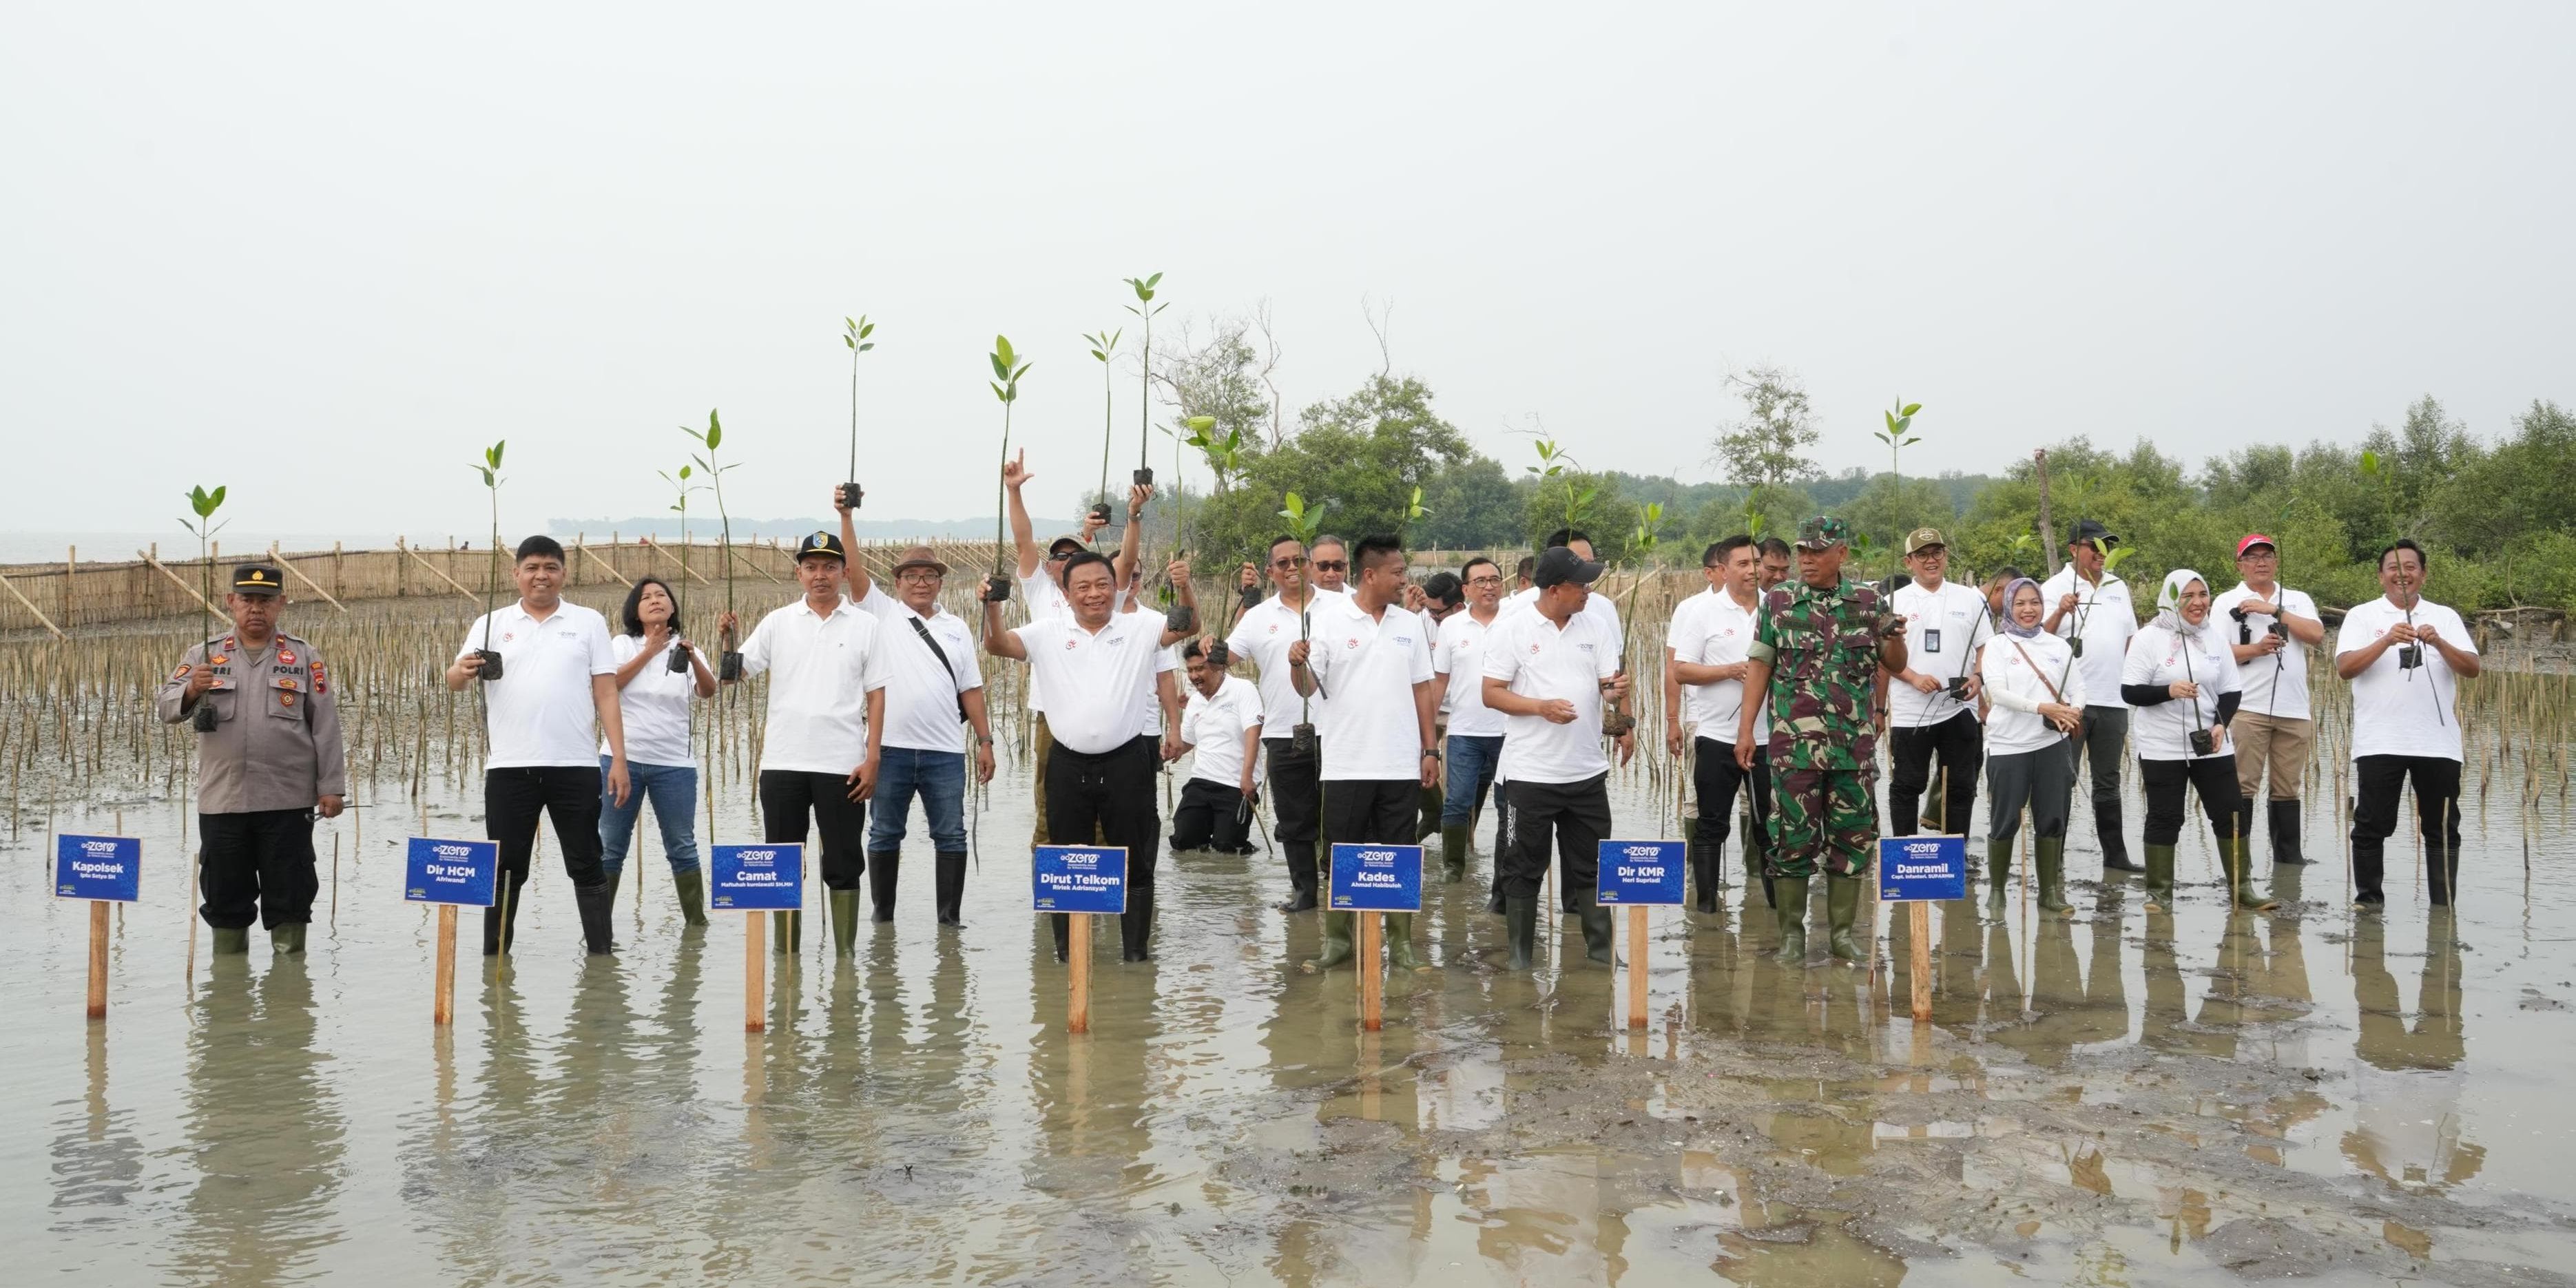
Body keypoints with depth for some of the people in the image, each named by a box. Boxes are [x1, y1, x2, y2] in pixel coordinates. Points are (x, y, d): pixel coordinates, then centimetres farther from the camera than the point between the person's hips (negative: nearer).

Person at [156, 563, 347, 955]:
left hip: (287, 803, -2)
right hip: (221, 801, 2)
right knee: (225, 898, 11)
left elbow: (325, 727, 4)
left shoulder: (304, 658, 7)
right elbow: (165, 707, 1)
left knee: (289, 899, 3)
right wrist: (191, 692, -22)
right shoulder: (205, 655, 10)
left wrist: (331, 787, -2)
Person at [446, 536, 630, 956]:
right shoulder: (492, 624, 8)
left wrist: (619, 759, -4)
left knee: (586, 865, 5)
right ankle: (494, 957, 15)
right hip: (509, 768, 1)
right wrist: (463, 671, -27)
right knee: (506, 869, 7)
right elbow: (453, 680, -2)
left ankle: (602, 952, 11)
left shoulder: (588, 622, 7)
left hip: (576, 766, 0)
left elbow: (606, 693, 4)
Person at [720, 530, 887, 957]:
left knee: (843, 864, 3)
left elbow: (876, 694, 2)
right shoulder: (778, 622, 7)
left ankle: (845, 954, 11)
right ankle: (785, 950, 19)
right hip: (783, 761, 2)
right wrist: (728, 639, -17)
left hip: (842, 764, -2)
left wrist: (873, 758, -5)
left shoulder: (865, 625, 3)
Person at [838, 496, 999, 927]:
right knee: (884, 835, 8)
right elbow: (853, 568, -6)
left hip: (945, 751, 1)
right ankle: (882, 915, 19)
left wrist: (985, 741, 4)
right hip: (891, 747, -1)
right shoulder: (882, 612, 7)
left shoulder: (956, 628, 13)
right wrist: (846, 515, -16)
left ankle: (950, 917, 10)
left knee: (951, 836, 2)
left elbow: (971, 690, 11)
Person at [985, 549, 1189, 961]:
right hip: (1069, 765, 1)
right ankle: (1067, 952, 18)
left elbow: (1186, 628, -5)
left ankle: (1136, 949, 15)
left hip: (1126, 761, -1)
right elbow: (997, 645, -4)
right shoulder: (1047, 633, 4)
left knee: (1135, 860, 5)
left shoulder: (1141, 628, 3)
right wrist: (992, 606, -22)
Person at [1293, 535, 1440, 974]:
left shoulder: (1409, 624, 8)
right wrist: (1298, 663, -29)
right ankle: (1337, 941, 16)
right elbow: (1308, 687, -7)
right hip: (1346, 764, -3)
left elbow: (1422, 689, 12)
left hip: (1401, 765, 3)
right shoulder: (1330, 619, -4)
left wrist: (1430, 748, 7)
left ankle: (1401, 943, 15)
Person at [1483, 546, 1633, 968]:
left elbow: (1609, 684, 4)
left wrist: (1618, 689, -20)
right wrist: (1540, 707, -20)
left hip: (1587, 771, 4)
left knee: (1592, 868, 11)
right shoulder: (1512, 630, -6)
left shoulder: (1596, 628, 6)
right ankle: (1520, 956, 14)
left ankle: (1601, 949, 20)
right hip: (1531, 773, -4)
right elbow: (1492, 693, -7)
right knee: (1524, 869, 5)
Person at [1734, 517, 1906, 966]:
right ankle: (1792, 930, 12)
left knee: (1852, 836, 6)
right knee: (1793, 837, 0)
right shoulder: (1778, 602, 2)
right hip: (1794, 743, -2)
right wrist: (1746, 728, -1)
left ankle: (1842, 929, 17)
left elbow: (1894, 665, 9)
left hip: (1855, 744, 2)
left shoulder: (1868, 601, 5)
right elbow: (1760, 665, 4)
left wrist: (1894, 638, -14)